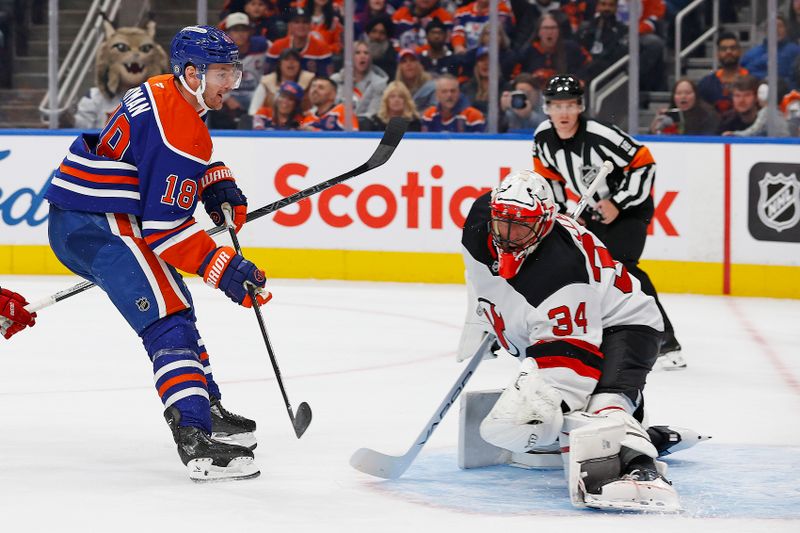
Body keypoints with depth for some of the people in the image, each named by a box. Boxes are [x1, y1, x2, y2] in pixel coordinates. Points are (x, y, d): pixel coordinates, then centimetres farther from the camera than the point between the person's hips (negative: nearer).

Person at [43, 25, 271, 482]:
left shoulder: (164, 93, 10)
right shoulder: (181, 131, -20)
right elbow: (164, 228, -22)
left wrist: (218, 183, 13)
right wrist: (224, 269, -21)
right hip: (98, 226, -11)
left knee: (176, 307, 23)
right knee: (168, 321, -20)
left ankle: (208, 410, 36)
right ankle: (197, 440, -32)